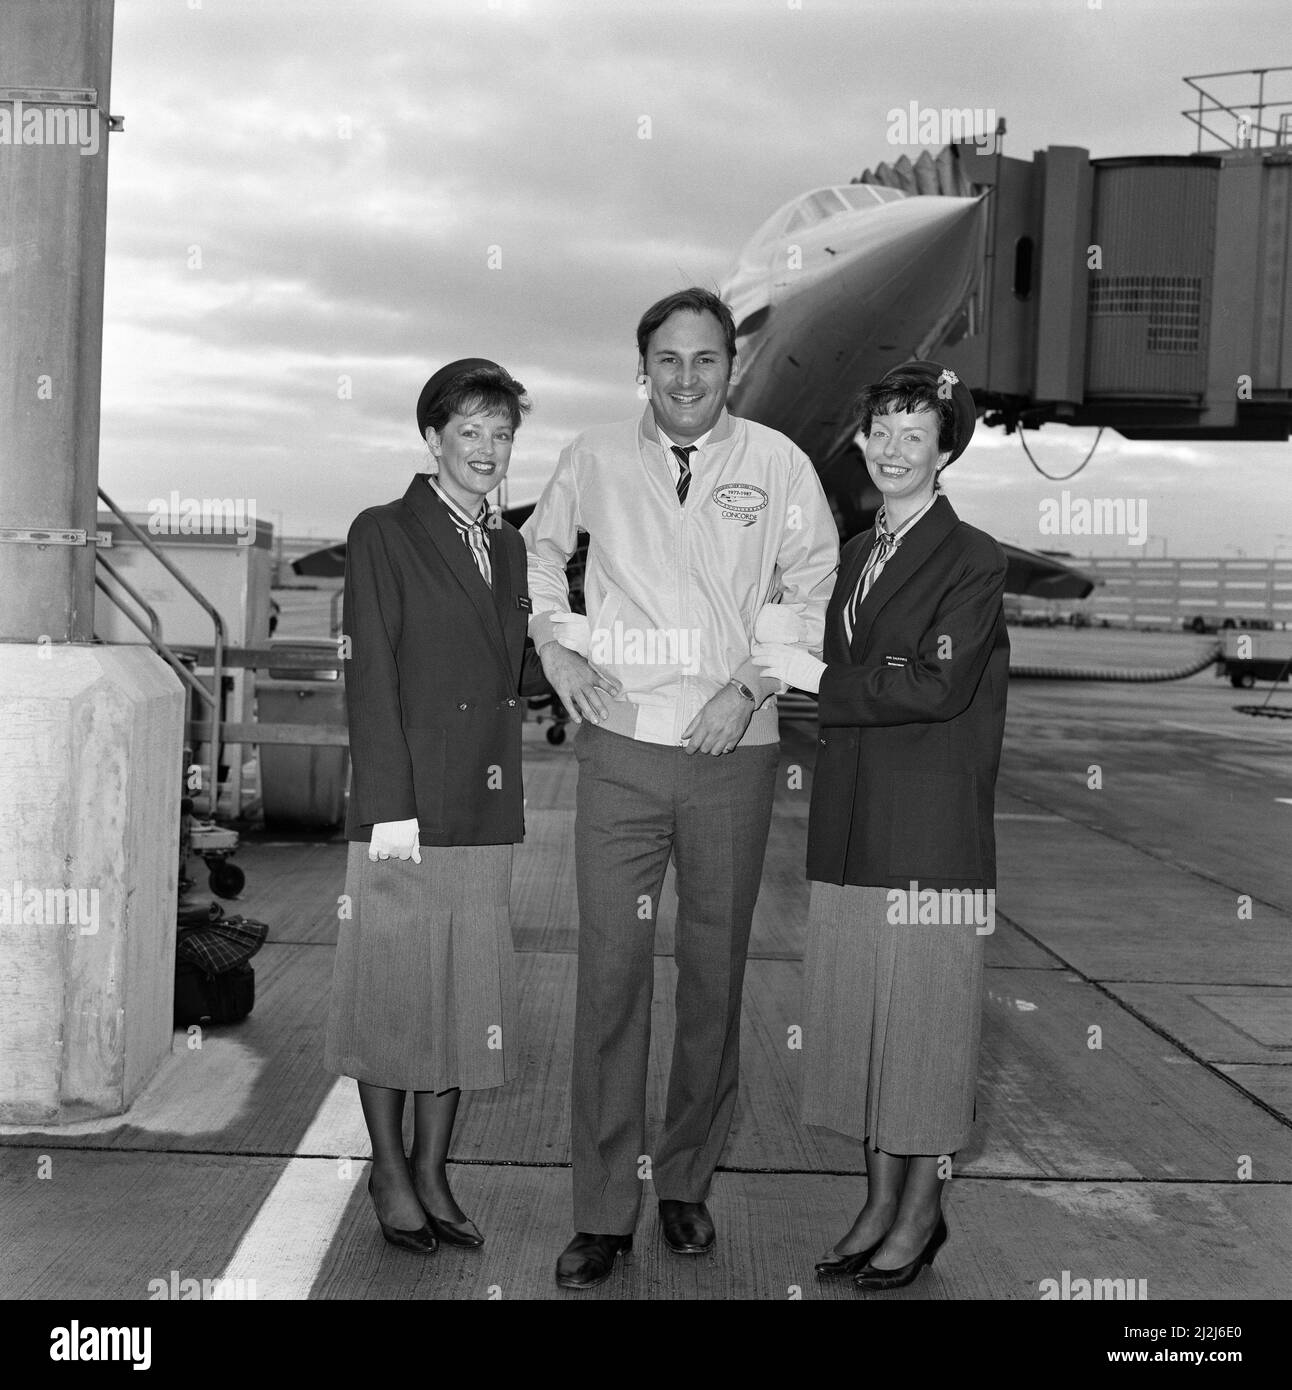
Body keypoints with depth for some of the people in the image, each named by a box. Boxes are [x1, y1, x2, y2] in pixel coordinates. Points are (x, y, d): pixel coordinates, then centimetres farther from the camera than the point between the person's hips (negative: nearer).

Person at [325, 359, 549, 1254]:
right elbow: (372, 679, -8)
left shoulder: (510, 548, 17)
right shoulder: (383, 535, -1)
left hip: (488, 811, 5)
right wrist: (389, 807, -14)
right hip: (405, 808, -5)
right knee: (394, 990, 3)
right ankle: (390, 1173, 19)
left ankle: (433, 1172, 22)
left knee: (468, 995, 9)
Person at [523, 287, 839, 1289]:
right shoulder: (595, 461, 4)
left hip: (733, 754, 0)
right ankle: (603, 1209, 6)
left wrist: (752, 683, -5)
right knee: (611, 971, -3)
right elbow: (541, 549, 20)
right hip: (622, 746, 0)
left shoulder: (777, 464, 1)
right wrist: (556, 645, 5)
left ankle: (687, 1179, 25)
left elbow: (815, 587, 7)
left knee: (715, 973, 8)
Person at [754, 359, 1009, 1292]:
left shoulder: (972, 559, -6)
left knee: (926, 1011, 0)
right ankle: (882, 1204, 22)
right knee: (859, 1006, 10)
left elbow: (941, 686, -16)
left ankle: (922, 1214, 13)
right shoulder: (858, 555, 16)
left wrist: (820, 679, -11)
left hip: (932, 828, -7)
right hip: (853, 824, 7)